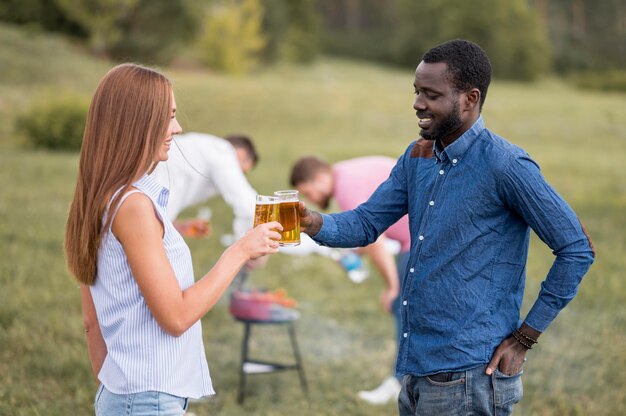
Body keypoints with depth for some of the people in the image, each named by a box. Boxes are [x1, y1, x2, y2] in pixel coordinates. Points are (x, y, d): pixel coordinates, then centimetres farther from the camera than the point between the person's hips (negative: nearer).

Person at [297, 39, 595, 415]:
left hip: (469, 375, -7)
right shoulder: (417, 157, 8)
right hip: (418, 368, 7)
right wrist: (312, 222, -13)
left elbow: (578, 251, -13)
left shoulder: (504, 165, -15)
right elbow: (366, 223, 8)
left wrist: (524, 339, -11)